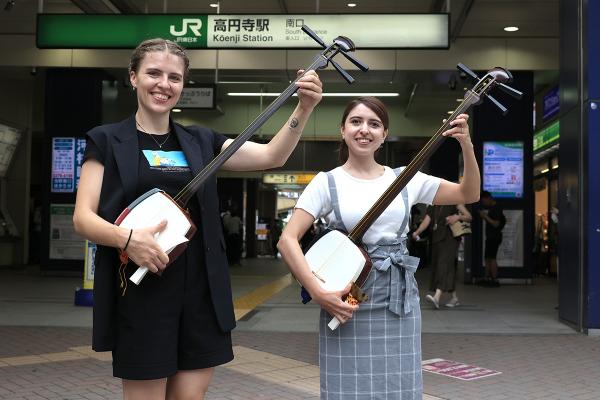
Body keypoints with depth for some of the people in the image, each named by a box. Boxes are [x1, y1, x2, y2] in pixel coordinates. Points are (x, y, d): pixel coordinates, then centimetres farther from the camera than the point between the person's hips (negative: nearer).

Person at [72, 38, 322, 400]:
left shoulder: (201, 141, 11)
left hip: (202, 293, 3)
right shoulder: (107, 140, 2)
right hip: (140, 292, -3)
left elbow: (272, 156, 5)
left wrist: (304, 109, -9)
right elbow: (84, 218, -4)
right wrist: (128, 238, -23)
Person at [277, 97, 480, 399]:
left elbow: (469, 194, 10)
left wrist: (466, 145, -4)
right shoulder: (327, 182, -2)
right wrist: (318, 292, -17)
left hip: (400, 301, 3)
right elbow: (287, 239, -8)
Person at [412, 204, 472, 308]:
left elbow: (469, 217, 2)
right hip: (436, 239, 7)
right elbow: (426, 220, 4)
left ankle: (437, 297, -32)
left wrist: (457, 217, -18)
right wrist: (417, 232, -13)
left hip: (450, 238, -7)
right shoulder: (432, 206, 16)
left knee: (444, 264, -19)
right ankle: (454, 298, 21)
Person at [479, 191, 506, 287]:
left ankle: (495, 280, -11)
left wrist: (485, 216, -17)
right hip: (490, 237, 10)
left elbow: (496, 224, -20)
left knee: (492, 258, -12)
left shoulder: (496, 208, -13)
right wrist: (483, 216, 11)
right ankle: (489, 279, 13)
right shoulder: (491, 208, 17)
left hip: (494, 237, -10)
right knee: (487, 258, 10)